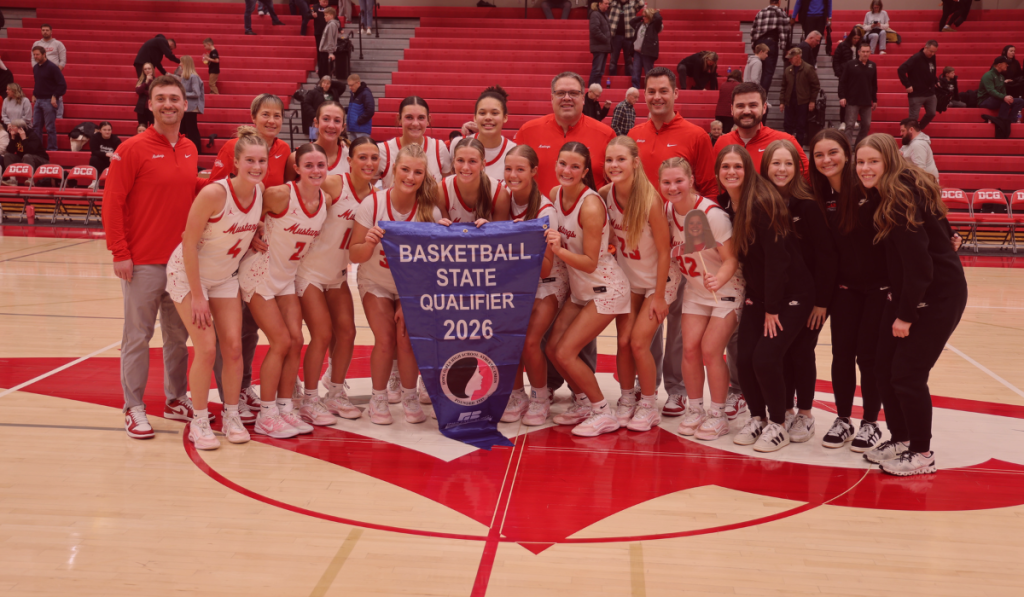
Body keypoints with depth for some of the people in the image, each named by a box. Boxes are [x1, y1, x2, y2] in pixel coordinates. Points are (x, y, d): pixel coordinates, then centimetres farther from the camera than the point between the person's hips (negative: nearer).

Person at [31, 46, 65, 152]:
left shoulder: (52, 67, -10)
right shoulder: (35, 68, 12)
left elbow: (63, 84, -13)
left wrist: (55, 97, -17)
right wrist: (34, 94, 12)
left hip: (49, 101, -7)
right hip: (38, 100, 7)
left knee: (50, 128, -4)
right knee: (36, 127, 7)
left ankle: (52, 149, 3)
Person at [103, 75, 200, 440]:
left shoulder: (191, 151, 10)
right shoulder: (133, 149, -7)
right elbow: (112, 202, -10)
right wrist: (119, 253, -14)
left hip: (184, 260, 5)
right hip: (143, 262, -5)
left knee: (179, 334, 13)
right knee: (138, 337, 3)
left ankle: (176, 400, 25)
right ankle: (134, 408, 12)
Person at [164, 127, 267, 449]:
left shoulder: (261, 192, -10)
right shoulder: (214, 194, -28)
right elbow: (189, 243, -23)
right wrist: (197, 296, -20)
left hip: (225, 277, 5)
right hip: (189, 274, -5)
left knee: (234, 346, 0)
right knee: (206, 349, -11)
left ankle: (231, 416, 16)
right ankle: (199, 423, 5)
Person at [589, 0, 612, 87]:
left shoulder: (604, 14, 17)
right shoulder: (595, 14, -10)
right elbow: (595, 30, -22)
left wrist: (609, 40, 7)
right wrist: (605, 39, -16)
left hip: (604, 47, 9)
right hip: (599, 47, -9)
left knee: (600, 70, 9)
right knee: (597, 70, -12)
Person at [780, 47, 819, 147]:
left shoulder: (808, 69, -6)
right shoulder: (788, 70, 8)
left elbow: (816, 86, -5)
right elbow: (784, 87, 12)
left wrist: (812, 101, -9)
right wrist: (782, 101, 7)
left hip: (802, 102, -4)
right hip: (789, 102, 4)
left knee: (801, 126, 2)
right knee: (789, 125, 6)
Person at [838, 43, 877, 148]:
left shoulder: (872, 66, 9)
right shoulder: (851, 65, -3)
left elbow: (874, 84, 15)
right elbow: (842, 82, -3)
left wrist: (875, 100, 15)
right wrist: (842, 97, -11)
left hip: (867, 102, 4)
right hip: (852, 101, -4)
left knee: (866, 125, 6)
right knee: (850, 124, -6)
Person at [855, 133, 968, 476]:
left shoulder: (904, 196, -21)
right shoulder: (884, 194, 5)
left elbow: (917, 261, -24)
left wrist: (905, 315, -18)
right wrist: (899, 305, 8)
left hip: (938, 295, -8)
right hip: (905, 293, 8)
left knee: (907, 373, -7)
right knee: (885, 368, 7)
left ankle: (921, 453, 7)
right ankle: (900, 439, 23)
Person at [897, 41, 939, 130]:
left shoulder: (932, 58, 6)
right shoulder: (916, 58, -16)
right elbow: (901, 70, -24)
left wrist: (935, 81, 11)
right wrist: (908, 85, -24)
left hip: (930, 93, 8)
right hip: (916, 94, -8)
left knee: (931, 113, 13)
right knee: (913, 117, -4)